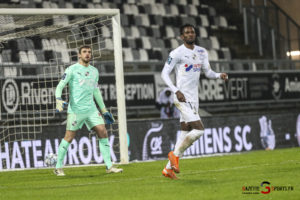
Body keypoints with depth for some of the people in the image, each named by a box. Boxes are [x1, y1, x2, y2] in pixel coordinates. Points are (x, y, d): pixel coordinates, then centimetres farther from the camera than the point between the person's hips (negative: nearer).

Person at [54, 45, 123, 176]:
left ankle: (109, 166, -1)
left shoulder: (94, 71, 16)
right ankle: (58, 167, 9)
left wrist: (104, 110, 25)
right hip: (75, 110, -5)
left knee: (103, 132, -5)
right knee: (69, 137, -4)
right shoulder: (72, 69, -2)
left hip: (91, 109, 5)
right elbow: (60, 86, -5)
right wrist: (58, 100, -24)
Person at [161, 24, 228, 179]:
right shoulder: (177, 53, -9)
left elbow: (208, 72, 17)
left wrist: (219, 75, -5)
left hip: (193, 99, 8)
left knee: (185, 134, 9)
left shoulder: (202, 52, 13)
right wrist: (176, 91, -20)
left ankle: (169, 168, 16)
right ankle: (175, 154, -2)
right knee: (199, 129, -19)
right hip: (182, 98, -8)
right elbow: (164, 73, -8)